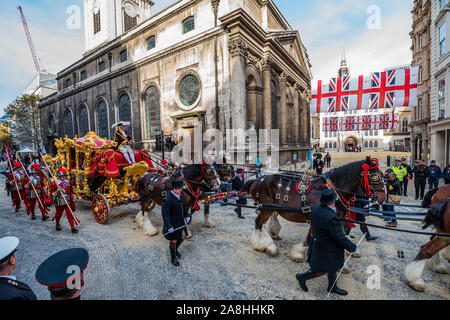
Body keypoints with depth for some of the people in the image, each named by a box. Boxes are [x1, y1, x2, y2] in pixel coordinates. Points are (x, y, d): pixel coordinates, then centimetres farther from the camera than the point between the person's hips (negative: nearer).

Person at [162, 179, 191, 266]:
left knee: (182, 237, 23)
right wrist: (169, 226, -28)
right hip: (173, 224, -8)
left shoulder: (180, 195, -1)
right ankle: (173, 258, 34)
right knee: (173, 241, 10)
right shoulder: (167, 200, -25)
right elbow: (165, 214, -25)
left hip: (181, 222, 8)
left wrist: (187, 215, 2)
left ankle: (176, 250, 51)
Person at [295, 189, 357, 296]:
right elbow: (340, 237, -26)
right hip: (327, 249, -8)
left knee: (332, 268, 28)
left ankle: (333, 287, 47)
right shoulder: (331, 217, -35)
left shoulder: (316, 208, -11)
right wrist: (352, 247, -9)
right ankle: (302, 277, 29)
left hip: (317, 242, 8)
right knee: (322, 270, 15)